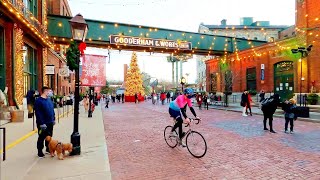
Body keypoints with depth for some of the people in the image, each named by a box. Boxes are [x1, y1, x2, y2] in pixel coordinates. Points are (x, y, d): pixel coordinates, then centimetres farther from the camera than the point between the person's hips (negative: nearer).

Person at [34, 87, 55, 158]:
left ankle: (48, 148, 32)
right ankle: (40, 152, 18)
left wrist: (53, 119, 15)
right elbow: (38, 113, -20)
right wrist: (42, 123, -21)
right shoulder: (38, 101, -16)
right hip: (43, 124, -7)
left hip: (50, 123, 7)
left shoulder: (49, 100, 9)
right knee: (41, 138, 5)